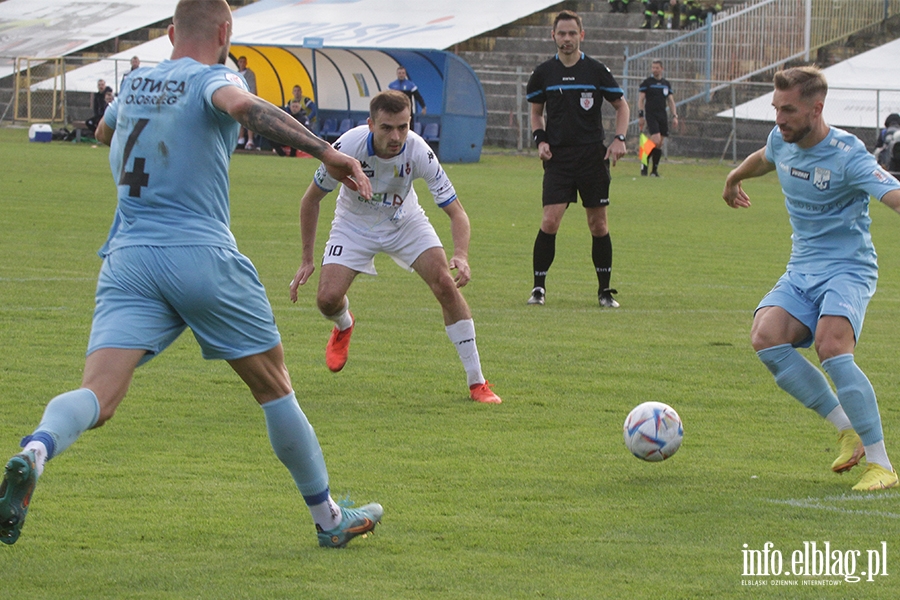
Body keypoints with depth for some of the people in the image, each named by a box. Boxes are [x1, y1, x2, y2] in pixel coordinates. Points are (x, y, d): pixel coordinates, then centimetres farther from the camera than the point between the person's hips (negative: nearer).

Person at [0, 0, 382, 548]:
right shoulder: (212, 79, -1)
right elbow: (240, 104, -26)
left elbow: (104, 131, 40)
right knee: (275, 387, 13)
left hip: (128, 259, 4)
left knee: (98, 398, -11)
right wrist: (325, 151, -32)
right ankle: (329, 518, 22)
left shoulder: (135, 86, 18)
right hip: (203, 257, -4)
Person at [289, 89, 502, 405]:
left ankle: (477, 382, -8)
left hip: (405, 223, 0)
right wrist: (307, 260, -12)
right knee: (327, 298, -17)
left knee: (446, 284, -19)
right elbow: (310, 200, -14)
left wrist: (461, 255, -43)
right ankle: (344, 326, 27)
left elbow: (455, 211, -24)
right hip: (354, 225, 0)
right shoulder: (348, 147, -31)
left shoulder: (418, 151, -30)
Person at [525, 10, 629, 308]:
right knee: (550, 221, -11)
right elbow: (536, 112, 17)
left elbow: (621, 105, 9)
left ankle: (605, 290, 13)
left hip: (593, 157, 0)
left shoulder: (597, 71, -1)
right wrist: (540, 139, 0)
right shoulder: (543, 73, 4)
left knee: (598, 224, 2)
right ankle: (539, 287, 0)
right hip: (558, 157, 0)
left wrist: (619, 139, -5)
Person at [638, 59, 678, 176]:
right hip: (651, 115, -5)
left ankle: (654, 170, 9)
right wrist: (641, 115, -9)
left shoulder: (666, 84, 13)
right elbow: (641, 100, 0)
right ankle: (644, 164, -4)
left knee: (659, 144, 3)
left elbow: (671, 101, 17)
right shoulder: (646, 82, 1)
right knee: (656, 141, -19)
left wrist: (674, 116, 7)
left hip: (663, 116, 5)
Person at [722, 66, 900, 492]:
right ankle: (847, 430, -7)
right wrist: (734, 179, 49)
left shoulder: (847, 156, -19)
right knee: (766, 338, -21)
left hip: (848, 269, -7)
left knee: (831, 347, -32)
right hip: (801, 271, 7)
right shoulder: (782, 139, 3)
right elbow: (765, 157, 29)